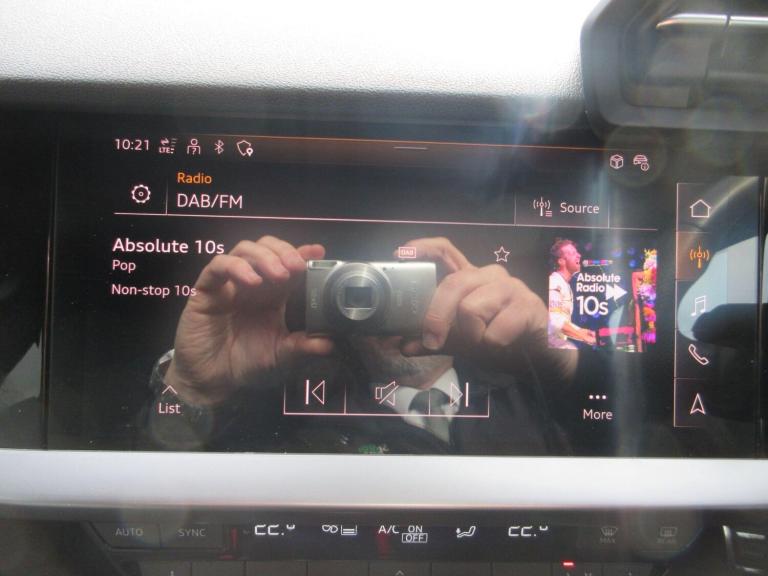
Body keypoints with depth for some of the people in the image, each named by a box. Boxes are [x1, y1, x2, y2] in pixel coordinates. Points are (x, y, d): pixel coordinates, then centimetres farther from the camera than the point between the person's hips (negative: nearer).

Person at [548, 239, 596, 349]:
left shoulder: (566, 285, 15)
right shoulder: (554, 283, -15)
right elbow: (555, 321, -24)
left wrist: (581, 331, 6)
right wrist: (585, 337, -17)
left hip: (561, 341, 9)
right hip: (552, 342, -9)